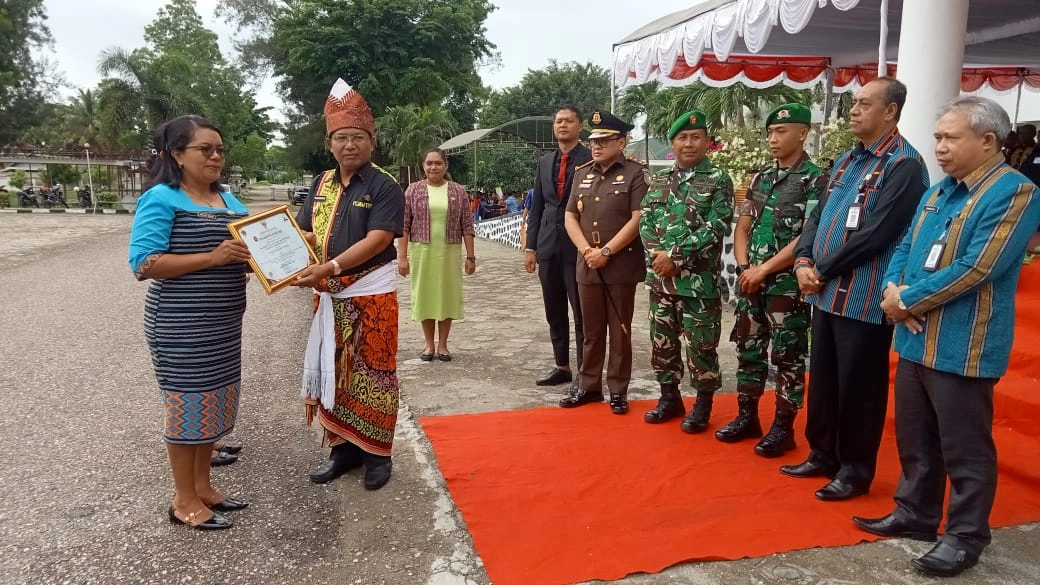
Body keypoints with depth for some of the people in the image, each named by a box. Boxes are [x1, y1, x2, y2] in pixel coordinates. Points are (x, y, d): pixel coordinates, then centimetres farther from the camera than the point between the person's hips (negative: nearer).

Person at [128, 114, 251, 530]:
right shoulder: (160, 199, -10)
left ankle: (202, 485, 30)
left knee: (214, 401, 14)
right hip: (180, 326, -7)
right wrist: (213, 257, -26)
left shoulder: (230, 201, 10)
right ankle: (184, 500, 17)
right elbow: (143, 264, -19)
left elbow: (248, 254, 15)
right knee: (189, 404, 2)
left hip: (223, 324, 7)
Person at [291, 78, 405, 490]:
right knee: (331, 371, 12)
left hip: (371, 294, -6)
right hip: (329, 295, 6)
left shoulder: (384, 186, -10)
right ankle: (343, 447, 27)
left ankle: (377, 453, 18)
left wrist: (329, 267, -29)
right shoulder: (322, 184, 8)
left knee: (371, 374, 4)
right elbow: (305, 234, 9)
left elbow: (377, 240, -20)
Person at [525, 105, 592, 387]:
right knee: (554, 313, 13)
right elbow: (537, 207, 14)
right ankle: (561, 367, 25)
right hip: (548, 247, 6)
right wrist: (530, 247, 8)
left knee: (582, 314, 0)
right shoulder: (545, 162, 14)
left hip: (578, 247, -6)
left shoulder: (591, 159, -4)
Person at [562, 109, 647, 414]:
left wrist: (606, 251, -16)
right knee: (591, 330, 12)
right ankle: (588, 385, 23)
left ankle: (618, 390, 15)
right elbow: (570, 217, 9)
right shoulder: (583, 173, 12)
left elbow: (638, 219, -12)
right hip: (587, 266, 5)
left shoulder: (635, 173, -4)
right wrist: (586, 250, -6)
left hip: (621, 266, -4)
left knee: (620, 331, 5)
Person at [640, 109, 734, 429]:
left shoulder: (718, 180, -4)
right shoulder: (659, 180, 11)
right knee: (662, 341, 13)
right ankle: (670, 397, 28)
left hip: (700, 279, -5)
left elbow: (716, 227, -13)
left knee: (701, 344, 3)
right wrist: (656, 255, -10)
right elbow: (645, 222, 8)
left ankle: (703, 404, 19)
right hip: (661, 277, 5)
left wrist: (676, 256, -16)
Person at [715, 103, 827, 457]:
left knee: (787, 357, 3)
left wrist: (764, 269, -15)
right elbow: (742, 227, 12)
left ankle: (783, 427, 14)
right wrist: (744, 268, -4)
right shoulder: (762, 178, 11)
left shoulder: (815, 180, -8)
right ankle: (747, 418, 25)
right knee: (748, 350, 12)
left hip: (787, 283, -6)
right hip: (751, 281, 6)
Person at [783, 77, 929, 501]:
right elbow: (818, 217, 14)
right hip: (828, 293, 8)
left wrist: (823, 270, -13)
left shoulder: (903, 166, -13)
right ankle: (823, 455, 31)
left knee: (858, 386, 4)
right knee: (822, 379, 16)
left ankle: (856, 469, 19)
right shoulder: (846, 161, 14)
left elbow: (876, 234, -20)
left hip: (864, 298, -8)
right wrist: (804, 261, -3)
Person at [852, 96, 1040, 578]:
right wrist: (893, 290, -8)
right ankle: (915, 513, 34)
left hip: (963, 347, -8)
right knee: (914, 438, 18)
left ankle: (966, 536, 20)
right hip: (917, 339, 8)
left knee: (964, 448, 5)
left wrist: (907, 300, -16)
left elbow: (976, 268, -22)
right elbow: (904, 248, 13)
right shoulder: (938, 192, 13)